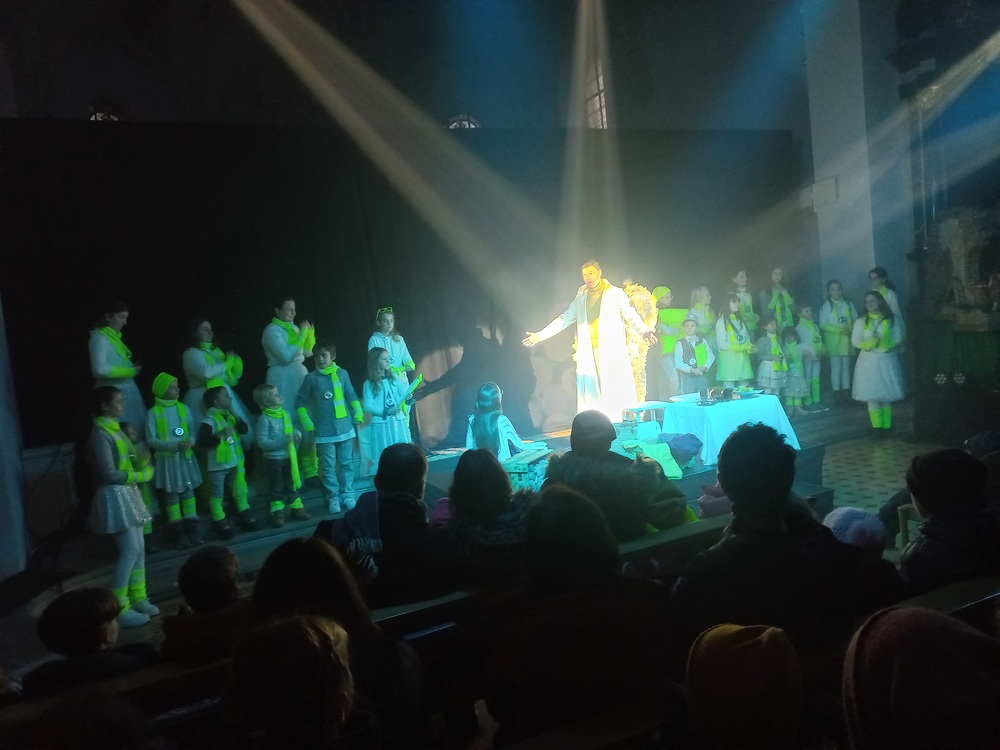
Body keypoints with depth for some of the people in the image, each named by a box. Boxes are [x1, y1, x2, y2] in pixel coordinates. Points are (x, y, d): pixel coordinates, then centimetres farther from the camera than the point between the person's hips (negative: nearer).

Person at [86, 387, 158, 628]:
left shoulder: (114, 430, 12)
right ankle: (120, 608, 0)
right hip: (115, 497, -9)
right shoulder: (100, 434, -17)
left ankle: (138, 598, 23)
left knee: (138, 549, 12)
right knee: (130, 551, -8)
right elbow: (109, 474, -21)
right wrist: (141, 475, -13)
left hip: (129, 494, 9)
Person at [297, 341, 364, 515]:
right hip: (324, 432, -2)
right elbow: (300, 402, 2)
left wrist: (358, 415, 2)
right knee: (328, 467, 4)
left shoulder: (342, 374, 1)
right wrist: (308, 424, -4)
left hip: (345, 428, 2)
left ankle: (347, 494, 20)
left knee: (346, 464, 9)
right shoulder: (311, 378, -4)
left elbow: (352, 396, 9)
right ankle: (333, 498, 13)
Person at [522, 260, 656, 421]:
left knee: (616, 392, -7)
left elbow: (631, 316, -3)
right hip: (588, 353, 3)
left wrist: (645, 331, -22)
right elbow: (565, 319, 17)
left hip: (612, 351, -3)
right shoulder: (581, 297, 14)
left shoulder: (615, 294, 3)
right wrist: (540, 335, 12)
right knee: (591, 393, 0)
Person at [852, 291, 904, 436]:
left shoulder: (890, 319, 4)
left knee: (887, 393, 3)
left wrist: (888, 345, -20)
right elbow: (855, 341, 0)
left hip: (887, 359, 0)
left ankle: (887, 426, 11)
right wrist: (868, 345, -18)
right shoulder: (860, 322, 4)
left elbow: (898, 337, 0)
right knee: (872, 394, -5)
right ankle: (877, 426, -1)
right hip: (869, 360, 0)